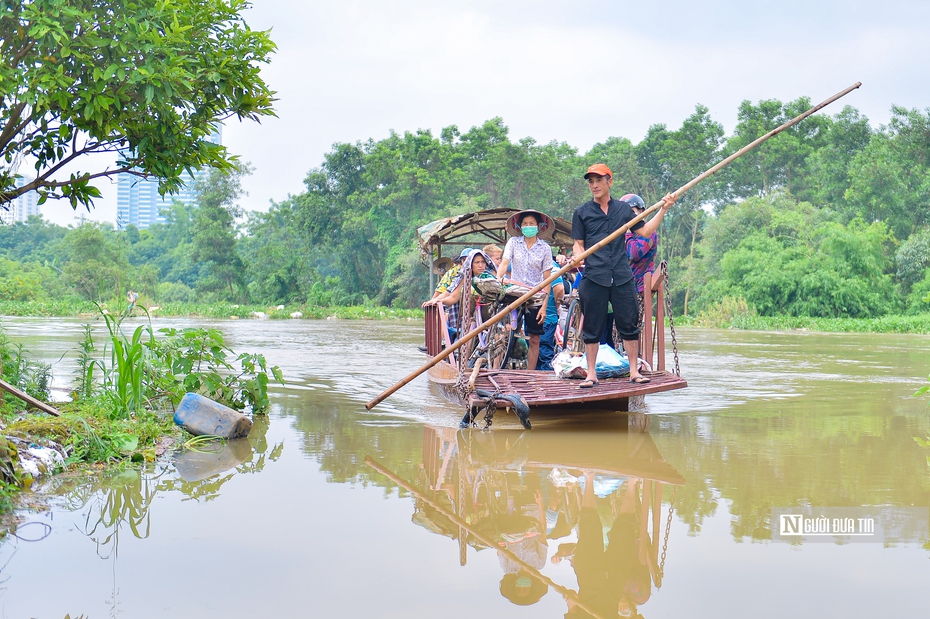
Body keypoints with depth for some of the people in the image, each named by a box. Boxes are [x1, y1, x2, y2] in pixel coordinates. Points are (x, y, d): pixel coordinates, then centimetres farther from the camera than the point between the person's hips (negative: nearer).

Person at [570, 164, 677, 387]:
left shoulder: (623, 208, 13)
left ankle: (634, 371, 11)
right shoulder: (581, 212, 7)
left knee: (629, 325, 3)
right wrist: (577, 256, -16)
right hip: (593, 278, -1)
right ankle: (591, 374, 10)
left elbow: (645, 231, 15)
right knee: (592, 329, 3)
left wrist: (663, 209, 8)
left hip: (622, 277, 2)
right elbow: (578, 243, 6)